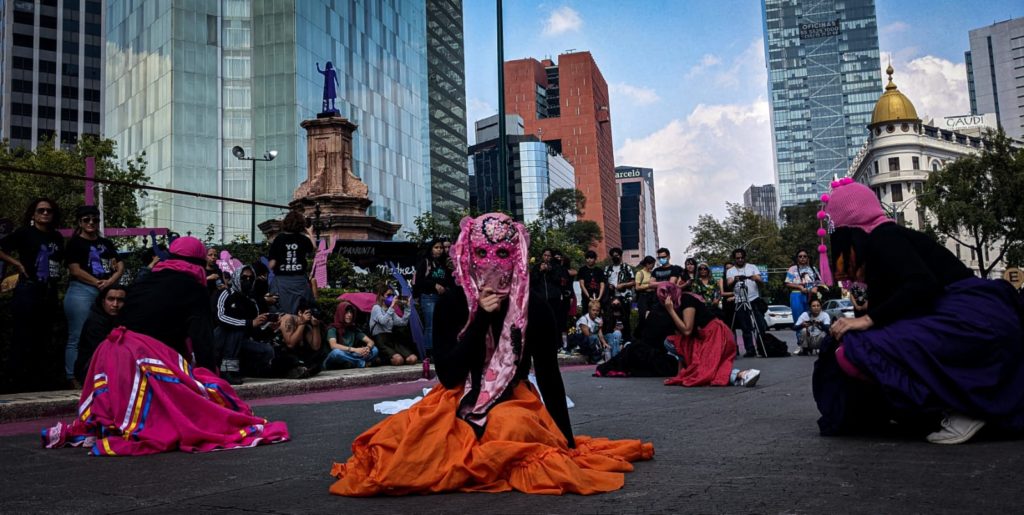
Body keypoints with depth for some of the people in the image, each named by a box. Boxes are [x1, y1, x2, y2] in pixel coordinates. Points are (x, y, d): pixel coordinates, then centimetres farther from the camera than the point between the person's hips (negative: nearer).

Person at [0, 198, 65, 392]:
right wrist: (18, 264, -10)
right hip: (28, 291, -6)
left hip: (50, 293, 6)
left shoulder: (57, 237, 12)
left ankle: (33, 380, 23)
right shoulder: (24, 233, -3)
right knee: (22, 338, -4)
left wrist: (56, 275, 8)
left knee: (44, 337, 11)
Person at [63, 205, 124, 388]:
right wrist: (98, 283, -12)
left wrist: (111, 280, -8)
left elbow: (120, 265, 11)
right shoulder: (75, 242, 5)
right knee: (77, 338, -5)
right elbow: (75, 270, -5)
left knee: (105, 336, 3)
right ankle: (73, 378, -3)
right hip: (81, 292, -5)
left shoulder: (106, 243, 20)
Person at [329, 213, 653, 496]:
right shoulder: (451, 303, -5)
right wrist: (481, 318, -19)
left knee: (509, 427, -37)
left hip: (514, 404, 0)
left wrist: (567, 441, -1)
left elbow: (549, 377, 0)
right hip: (458, 406, 1)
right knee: (407, 433, -28)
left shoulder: (535, 311, -5)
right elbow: (448, 373, -12)